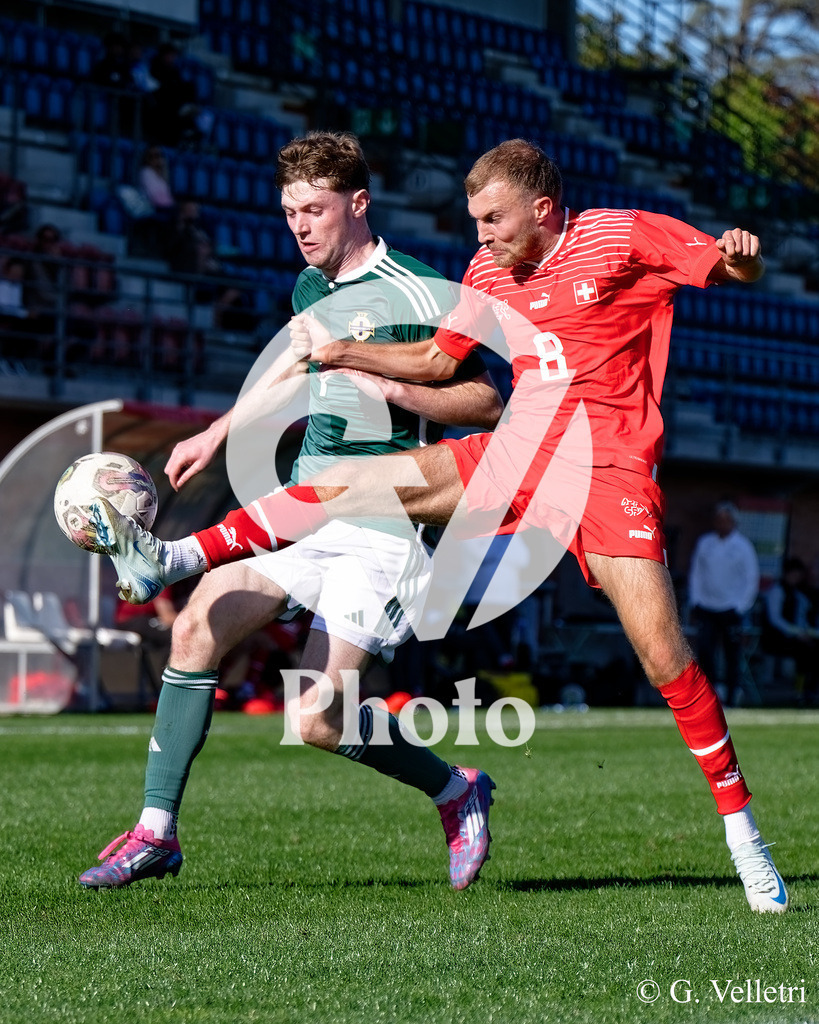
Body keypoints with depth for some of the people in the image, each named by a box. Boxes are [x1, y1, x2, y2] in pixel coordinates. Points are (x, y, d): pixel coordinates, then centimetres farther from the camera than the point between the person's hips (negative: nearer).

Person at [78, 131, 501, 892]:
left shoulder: (412, 296, -11)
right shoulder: (311, 288, 13)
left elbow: (489, 403, -9)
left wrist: (401, 390, -24)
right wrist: (215, 435, 36)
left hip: (376, 532, -7)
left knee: (317, 721, -12)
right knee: (196, 628, -9)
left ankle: (456, 792, 14)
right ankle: (156, 833, -1)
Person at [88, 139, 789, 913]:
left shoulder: (623, 237, -4)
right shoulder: (490, 269, 12)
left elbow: (737, 272, 0)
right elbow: (436, 360, 24)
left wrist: (740, 256, -24)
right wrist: (338, 352, 15)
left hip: (605, 465, -5)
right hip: (515, 450, 5)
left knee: (662, 654, -14)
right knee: (353, 484, -7)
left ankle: (739, 824, -2)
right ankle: (173, 559, -7)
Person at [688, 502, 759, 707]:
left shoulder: (743, 546, -1)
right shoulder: (704, 543, 9)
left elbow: (751, 580, 0)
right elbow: (696, 573, 14)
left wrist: (740, 608, -6)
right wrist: (695, 601, 5)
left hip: (732, 611, -3)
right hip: (706, 609, 3)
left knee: (733, 656, 0)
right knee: (704, 649, -11)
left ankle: (731, 696, 8)